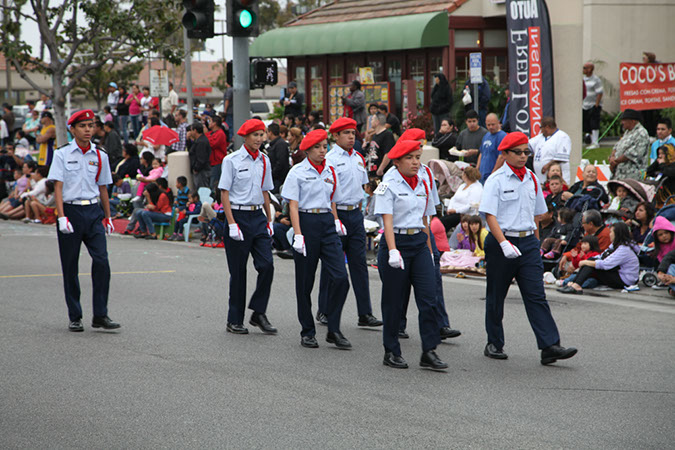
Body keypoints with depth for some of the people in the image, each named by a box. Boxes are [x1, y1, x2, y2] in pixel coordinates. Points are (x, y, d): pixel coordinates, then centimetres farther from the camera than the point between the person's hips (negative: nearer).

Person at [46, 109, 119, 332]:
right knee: (70, 266, 2)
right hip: (71, 211, -2)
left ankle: (100, 315, -5)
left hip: (93, 211, 2)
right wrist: (62, 217, -15)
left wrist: (107, 217, 19)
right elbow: (58, 186, -6)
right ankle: (75, 317, 12)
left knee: (101, 260, -11)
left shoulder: (100, 156, 9)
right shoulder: (62, 154, 0)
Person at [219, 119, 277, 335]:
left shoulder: (264, 161, 10)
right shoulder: (232, 160, -6)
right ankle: (235, 320, 10)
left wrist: (270, 220, 14)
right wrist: (232, 224, -15)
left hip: (258, 217, 5)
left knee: (267, 265, -7)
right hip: (238, 216, -5)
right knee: (238, 271, 0)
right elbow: (224, 193, -8)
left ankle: (258, 313, 5)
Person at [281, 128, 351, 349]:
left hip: (327, 224, 4)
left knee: (340, 277, -7)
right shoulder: (298, 172, -4)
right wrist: (298, 234, -16)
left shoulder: (330, 171, 11)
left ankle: (333, 330, 2)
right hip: (306, 222, -4)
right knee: (305, 281, 3)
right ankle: (307, 332, 14)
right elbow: (293, 205, -8)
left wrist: (336, 221, 14)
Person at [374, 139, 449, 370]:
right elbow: (387, 220, -16)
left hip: (419, 242, 5)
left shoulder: (423, 184, 11)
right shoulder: (388, 185, -7)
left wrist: (429, 250, 18)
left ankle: (429, 352, -4)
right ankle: (391, 352, 15)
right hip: (396, 242, -5)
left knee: (428, 297, -6)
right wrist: (392, 250, -27)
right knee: (394, 301, 3)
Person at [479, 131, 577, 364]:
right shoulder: (496, 180, -7)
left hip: (528, 242, 4)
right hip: (501, 242, -4)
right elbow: (490, 214, -14)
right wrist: (504, 243, -24)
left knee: (536, 295, -5)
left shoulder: (531, 179, 10)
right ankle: (494, 343, 22)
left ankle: (549, 346, -12)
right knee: (496, 295, 8)